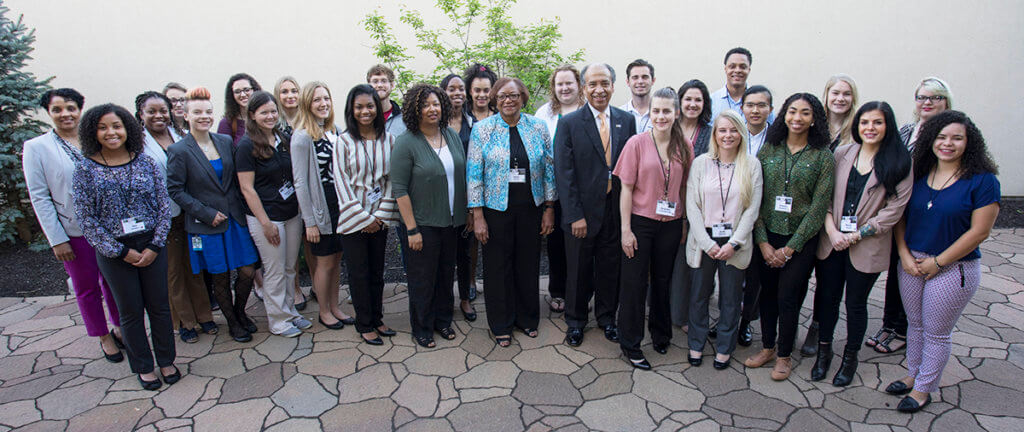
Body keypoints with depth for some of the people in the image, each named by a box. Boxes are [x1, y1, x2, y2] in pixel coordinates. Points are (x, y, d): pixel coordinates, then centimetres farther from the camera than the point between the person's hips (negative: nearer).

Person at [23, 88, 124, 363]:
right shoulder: (36, 148, -4)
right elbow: (39, 197, -5)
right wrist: (57, 240, -9)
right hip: (73, 232, -2)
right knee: (87, 288, 11)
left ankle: (120, 329, 31)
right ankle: (104, 337, 27)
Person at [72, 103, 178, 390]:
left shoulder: (145, 162, 0)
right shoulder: (85, 169, -5)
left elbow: (164, 205, 1)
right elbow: (86, 219, -6)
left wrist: (155, 246, -8)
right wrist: (121, 251, -10)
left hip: (151, 246, 1)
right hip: (114, 252, -1)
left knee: (159, 305, 9)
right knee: (131, 312, 10)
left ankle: (166, 360, 27)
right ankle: (143, 366, 27)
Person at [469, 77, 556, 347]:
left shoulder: (538, 128, 2)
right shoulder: (482, 129, -3)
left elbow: (549, 170, 6)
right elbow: (474, 173, -5)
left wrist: (549, 208, 3)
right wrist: (477, 215, -9)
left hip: (531, 208, 2)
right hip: (496, 208, -2)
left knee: (528, 264, 12)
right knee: (498, 267, 7)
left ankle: (527, 319, 32)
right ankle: (501, 325, 24)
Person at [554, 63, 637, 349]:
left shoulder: (627, 121, 5)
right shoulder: (569, 123, -5)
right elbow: (564, 173, -9)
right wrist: (575, 215, -13)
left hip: (616, 210, 3)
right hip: (582, 211, -2)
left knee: (610, 268, 14)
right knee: (578, 270, 11)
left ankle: (607, 317, 35)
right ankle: (575, 321, 31)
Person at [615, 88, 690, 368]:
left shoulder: (683, 147, 2)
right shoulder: (637, 143, -7)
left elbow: (684, 188, 9)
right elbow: (626, 189, -7)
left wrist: (685, 225, 6)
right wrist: (626, 229, -10)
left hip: (670, 224, 3)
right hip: (640, 222, -3)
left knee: (663, 281, 16)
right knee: (634, 283, 4)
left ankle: (661, 335, 36)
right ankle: (630, 345, 18)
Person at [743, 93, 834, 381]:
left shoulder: (822, 156, -3)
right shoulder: (769, 149, 3)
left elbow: (819, 206, -7)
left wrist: (790, 247, -10)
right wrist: (763, 242, -7)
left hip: (800, 240, -2)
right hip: (767, 236, 2)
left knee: (787, 298, 1)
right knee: (768, 294, 11)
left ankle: (784, 356, 21)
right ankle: (768, 347, 30)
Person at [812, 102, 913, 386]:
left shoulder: (899, 163, -4)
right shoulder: (842, 154, 3)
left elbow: (894, 209, -9)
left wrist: (856, 235, -13)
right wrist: (831, 230, -10)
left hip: (867, 247, -2)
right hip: (831, 242, 2)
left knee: (856, 303, 11)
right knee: (827, 297, 11)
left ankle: (850, 359, 30)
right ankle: (824, 352, 30)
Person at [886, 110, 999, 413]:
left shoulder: (983, 181, -12)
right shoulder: (919, 173, 2)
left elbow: (979, 232, -14)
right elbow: (901, 215, 5)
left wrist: (938, 262, -14)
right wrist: (904, 254, -8)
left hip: (952, 269, -4)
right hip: (912, 263, 5)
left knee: (936, 333, 9)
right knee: (915, 325, 18)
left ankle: (924, 388, 25)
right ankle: (913, 375, 36)